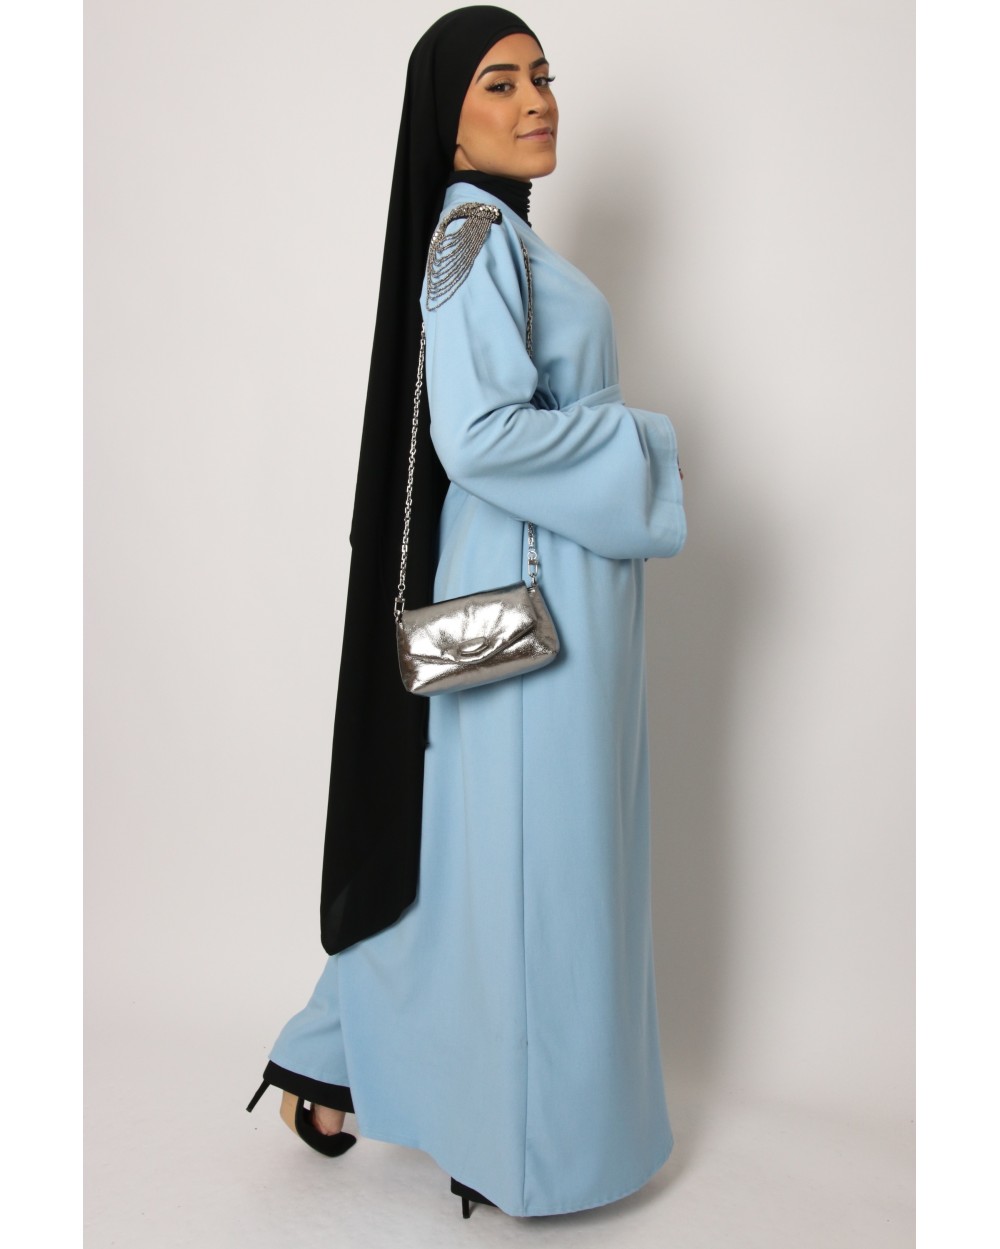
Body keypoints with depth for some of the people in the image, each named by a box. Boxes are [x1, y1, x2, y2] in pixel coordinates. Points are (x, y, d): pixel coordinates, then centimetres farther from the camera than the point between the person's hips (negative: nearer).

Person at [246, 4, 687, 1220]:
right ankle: (517, 1146, 21)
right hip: (527, 593, -10)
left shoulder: (498, 233, 16)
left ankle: (334, 1061, 33)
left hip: (553, 585, 10)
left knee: (475, 846, 17)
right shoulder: (471, 234, -14)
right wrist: (642, 443, -13)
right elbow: (478, 436, -24)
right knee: (526, 854, 2)